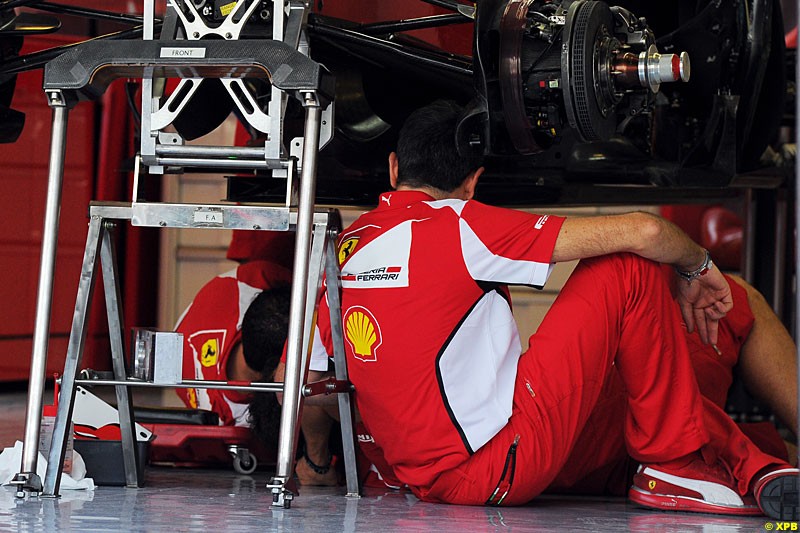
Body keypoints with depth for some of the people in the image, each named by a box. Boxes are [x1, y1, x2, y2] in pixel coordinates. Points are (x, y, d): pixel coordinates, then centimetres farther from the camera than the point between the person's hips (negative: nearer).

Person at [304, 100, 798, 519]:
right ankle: (676, 464, 7)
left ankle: (753, 467, 19)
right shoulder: (456, 225, -11)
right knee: (630, 269, 0)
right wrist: (699, 265, 10)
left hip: (426, 477, 8)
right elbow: (641, 231, -12)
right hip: (502, 466, -8)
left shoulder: (343, 245, 9)